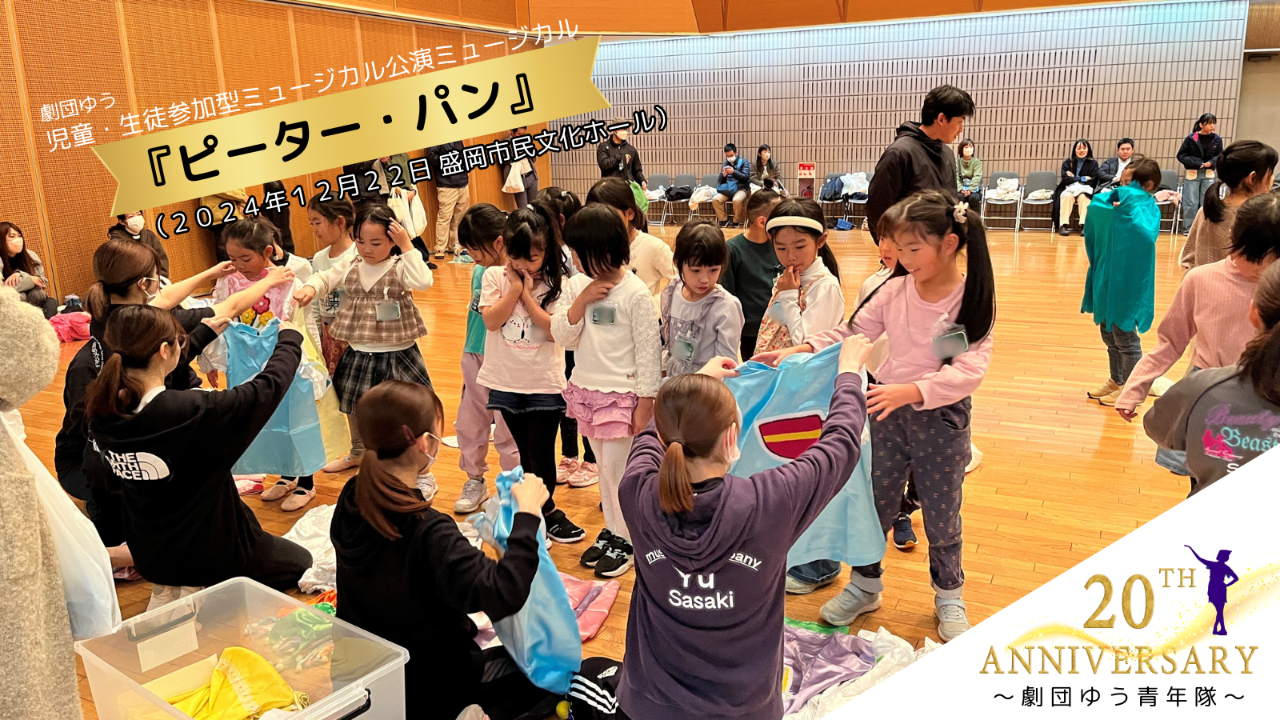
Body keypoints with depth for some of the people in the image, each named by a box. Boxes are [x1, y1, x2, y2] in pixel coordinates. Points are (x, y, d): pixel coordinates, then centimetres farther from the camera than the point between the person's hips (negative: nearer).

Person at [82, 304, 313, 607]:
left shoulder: (103, 409, -14)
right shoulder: (192, 411, -34)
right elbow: (268, 386, -22)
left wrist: (205, 333, 18)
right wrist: (289, 339, -2)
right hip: (213, 554, -8)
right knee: (301, 561, 18)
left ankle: (169, 590, 18)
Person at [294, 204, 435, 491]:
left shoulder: (400, 267, -13)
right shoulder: (350, 267, 1)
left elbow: (423, 281, -30)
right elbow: (324, 278, 3)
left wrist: (407, 247, -28)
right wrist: (309, 288, -19)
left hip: (396, 355, -6)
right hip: (358, 354, 6)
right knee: (355, 408, 26)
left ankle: (422, 473, 15)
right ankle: (358, 453, 53)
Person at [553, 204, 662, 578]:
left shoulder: (635, 293, -14)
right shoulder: (577, 284, 2)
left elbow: (648, 349, -12)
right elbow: (561, 336, 0)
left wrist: (646, 401, -12)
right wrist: (581, 301, -15)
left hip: (621, 393, -6)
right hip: (587, 389, 6)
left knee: (616, 468, 0)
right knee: (604, 466, 17)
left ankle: (624, 540, 16)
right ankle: (611, 530, 31)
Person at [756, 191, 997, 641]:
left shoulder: (975, 300, -15)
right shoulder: (895, 289, -5)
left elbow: (969, 370, -23)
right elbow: (853, 332, -2)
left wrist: (909, 391, -36)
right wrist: (802, 350, -17)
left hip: (942, 417, -3)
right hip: (888, 412, 3)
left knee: (941, 514, 12)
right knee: (874, 503, 14)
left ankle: (949, 596, 35)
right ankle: (865, 587, 33)